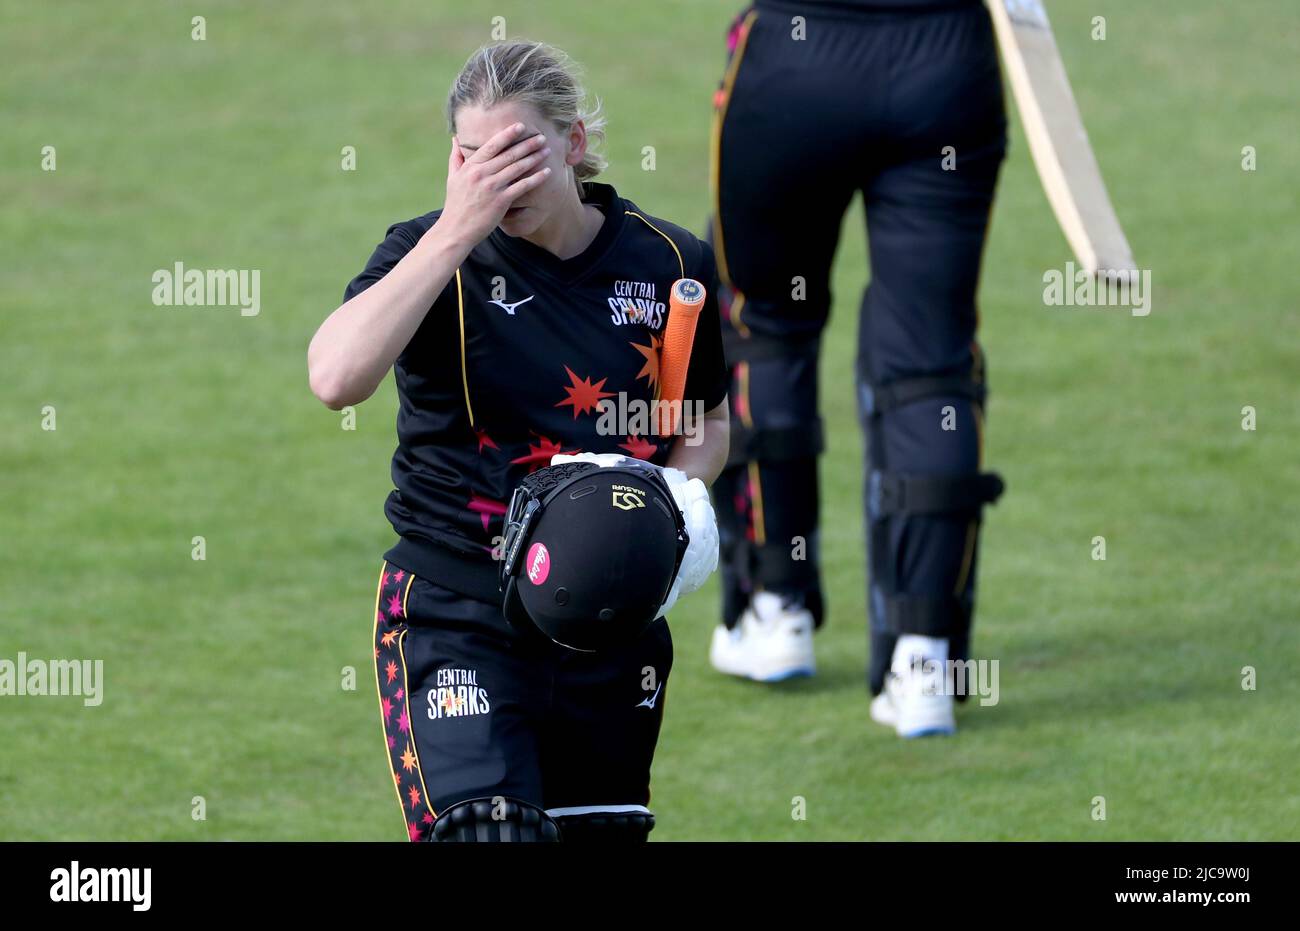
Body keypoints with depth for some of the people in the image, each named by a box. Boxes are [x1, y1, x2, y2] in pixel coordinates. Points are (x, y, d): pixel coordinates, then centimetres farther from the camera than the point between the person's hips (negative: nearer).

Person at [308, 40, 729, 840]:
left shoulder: (671, 264, 2)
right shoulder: (432, 253, -6)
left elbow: (706, 421, 19)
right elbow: (335, 378, -26)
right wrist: (456, 232, -25)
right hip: (455, 616, -4)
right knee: (485, 830, -22)